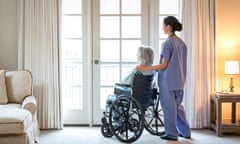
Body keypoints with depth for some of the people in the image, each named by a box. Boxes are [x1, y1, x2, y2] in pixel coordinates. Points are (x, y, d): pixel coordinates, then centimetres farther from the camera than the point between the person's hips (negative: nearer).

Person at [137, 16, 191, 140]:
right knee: (178, 106, 18)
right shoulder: (181, 42, 9)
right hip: (179, 80, 8)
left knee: (169, 107, 4)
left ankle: (171, 134, 14)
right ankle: (185, 131, 24)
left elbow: (163, 65, -17)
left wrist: (145, 68, -16)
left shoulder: (167, 43, -16)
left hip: (168, 81, -8)